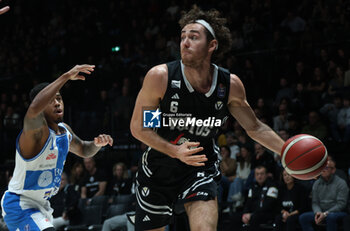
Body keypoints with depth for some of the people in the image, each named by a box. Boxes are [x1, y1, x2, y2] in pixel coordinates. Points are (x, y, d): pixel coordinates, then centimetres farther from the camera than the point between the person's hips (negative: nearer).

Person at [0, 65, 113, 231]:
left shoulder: (64, 130, 3)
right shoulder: (36, 131, -24)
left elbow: (84, 150, 24)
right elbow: (34, 108, -49)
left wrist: (97, 144, -1)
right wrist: (66, 76, -47)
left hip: (41, 204, 9)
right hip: (19, 204, -9)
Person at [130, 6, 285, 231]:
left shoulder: (231, 85, -12)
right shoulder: (160, 77, -20)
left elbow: (255, 128, 4)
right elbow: (138, 127, -12)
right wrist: (175, 151, -26)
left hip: (200, 167, 0)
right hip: (158, 169, 0)